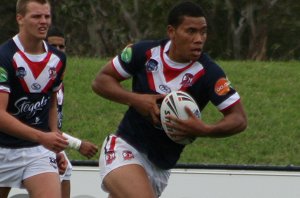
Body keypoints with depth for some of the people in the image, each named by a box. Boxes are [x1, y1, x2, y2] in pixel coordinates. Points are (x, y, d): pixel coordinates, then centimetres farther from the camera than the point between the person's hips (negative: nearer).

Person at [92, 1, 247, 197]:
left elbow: (239, 118, -12)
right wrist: (135, 99, -16)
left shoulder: (208, 73, -13)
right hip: (125, 148, -2)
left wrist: (204, 130, -31)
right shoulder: (145, 52, -9)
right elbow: (101, 80, 2)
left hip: (160, 166, 2)